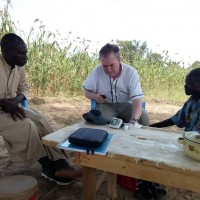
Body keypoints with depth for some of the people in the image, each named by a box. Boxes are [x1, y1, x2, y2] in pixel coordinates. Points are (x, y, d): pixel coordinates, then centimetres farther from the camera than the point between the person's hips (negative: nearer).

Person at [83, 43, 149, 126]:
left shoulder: (131, 72, -14)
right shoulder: (97, 71, -9)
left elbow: (137, 99, -23)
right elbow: (86, 91, 5)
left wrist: (133, 120, -40)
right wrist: (95, 97, -19)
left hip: (126, 105, 1)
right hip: (106, 105, 0)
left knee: (144, 117, -25)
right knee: (102, 119, -33)